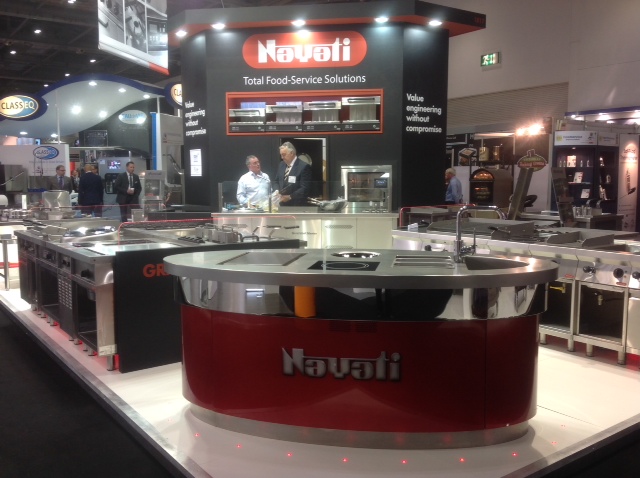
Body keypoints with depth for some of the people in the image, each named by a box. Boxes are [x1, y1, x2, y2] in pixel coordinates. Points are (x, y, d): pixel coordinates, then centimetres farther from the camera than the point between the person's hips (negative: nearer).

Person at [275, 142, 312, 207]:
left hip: (297, 206, -6)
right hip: (282, 204, 6)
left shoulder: (304, 167, -11)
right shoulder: (281, 165, 11)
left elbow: (305, 189, -16)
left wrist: (290, 197, -20)